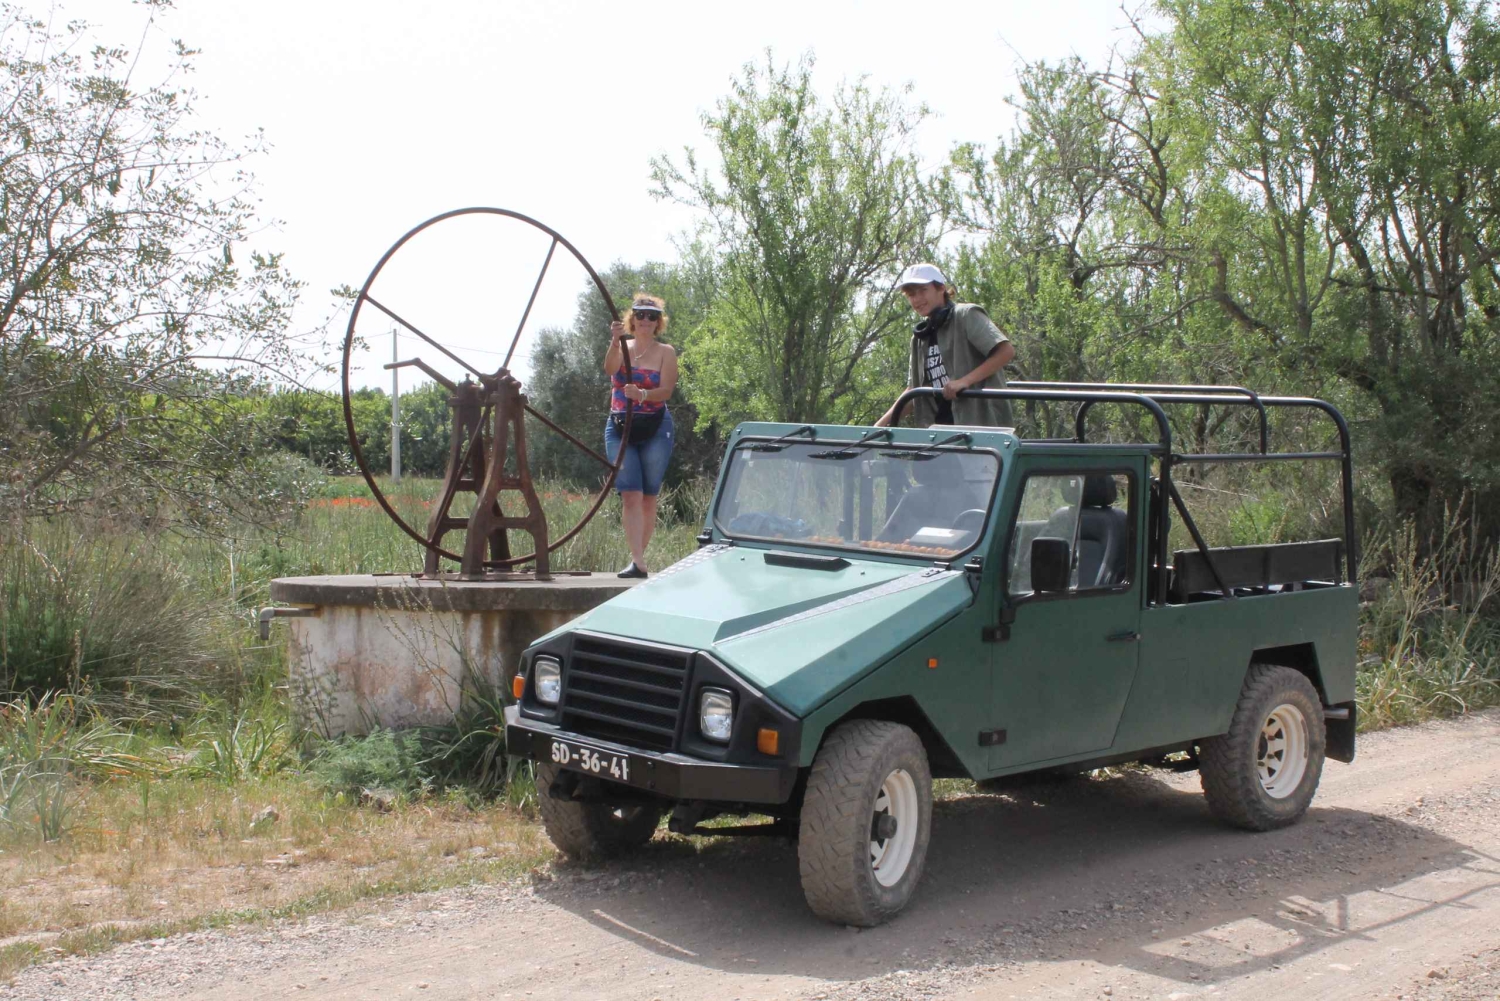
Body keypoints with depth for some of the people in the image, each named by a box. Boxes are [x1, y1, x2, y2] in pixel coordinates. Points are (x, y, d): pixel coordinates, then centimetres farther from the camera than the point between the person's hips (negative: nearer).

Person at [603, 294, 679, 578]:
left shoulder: (665, 353, 3)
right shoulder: (621, 348, 8)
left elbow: (666, 391, -10)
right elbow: (610, 369, -15)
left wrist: (642, 394, -29)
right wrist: (615, 342, -34)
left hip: (655, 429, -1)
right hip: (620, 427, 1)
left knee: (649, 497, 3)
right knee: (630, 494, -10)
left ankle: (640, 554, 15)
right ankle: (638, 562, -17)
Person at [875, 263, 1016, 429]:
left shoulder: (966, 315, -2)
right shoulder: (920, 337, 18)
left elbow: (1006, 351, -12)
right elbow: (913, 389, 19)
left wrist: (965, 381, -20)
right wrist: (883, 423, 9)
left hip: (981, 422, -7)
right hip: (940, 428, 7)